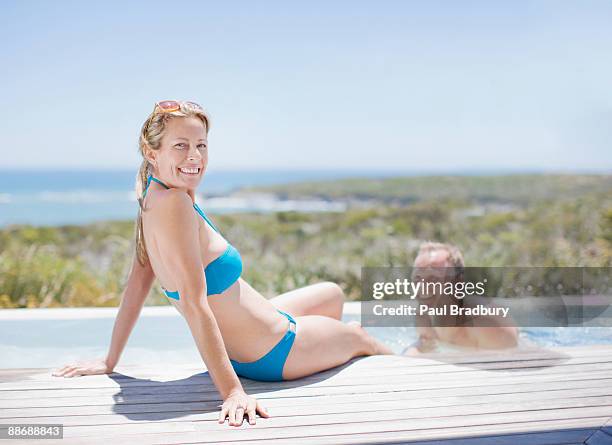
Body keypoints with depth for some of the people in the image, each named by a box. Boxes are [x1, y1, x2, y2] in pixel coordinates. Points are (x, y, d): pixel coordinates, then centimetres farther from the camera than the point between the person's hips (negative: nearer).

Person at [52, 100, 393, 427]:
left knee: (333, 293, 33)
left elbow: (137, 285, 2)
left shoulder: (154, 199, -4)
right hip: (271, 352, -9)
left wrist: (110, 361, 10)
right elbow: (194, 303, -36)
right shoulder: (174, 202, -32)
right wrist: (233, 391, -37)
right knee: (360, 338, 22)